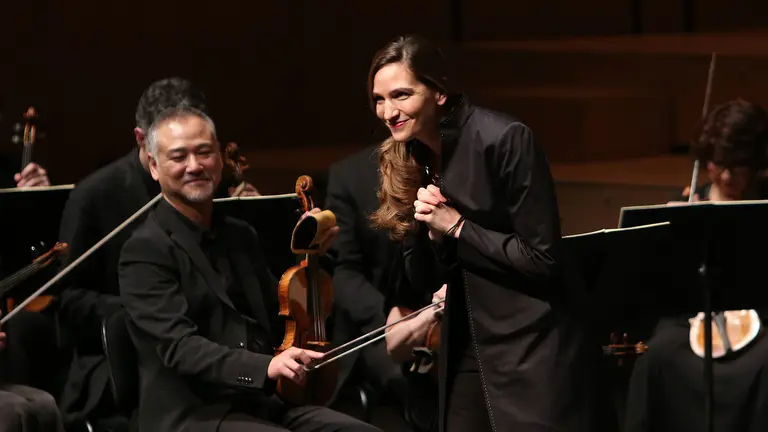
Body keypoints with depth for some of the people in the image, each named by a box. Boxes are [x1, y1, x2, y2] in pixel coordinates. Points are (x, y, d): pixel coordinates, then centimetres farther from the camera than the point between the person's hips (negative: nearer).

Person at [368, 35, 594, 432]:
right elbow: (422, 281, 7)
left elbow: (543, 259, -18)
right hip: (464, 350, 7)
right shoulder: (405, 159, 4)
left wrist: (457, 226, -18)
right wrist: (432, 232, -12)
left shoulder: (504, 139, -17)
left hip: (530, 351, -7)